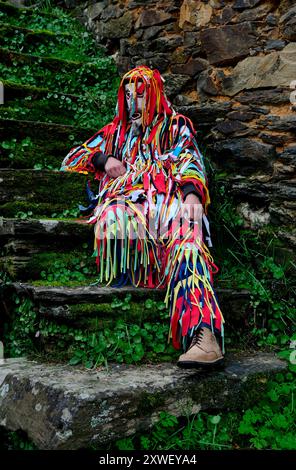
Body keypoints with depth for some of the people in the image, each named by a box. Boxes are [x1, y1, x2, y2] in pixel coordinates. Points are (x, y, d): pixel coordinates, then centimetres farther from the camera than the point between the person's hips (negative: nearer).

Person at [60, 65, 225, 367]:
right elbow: (72, 158, 32)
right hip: (126, 199, 3)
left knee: (185, 239, -38)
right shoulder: (116, 131, 33)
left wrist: (192, 194, -18)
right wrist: (103, 159, 10)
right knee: (114, 222, -39)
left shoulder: (176, 124, 24)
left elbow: (189, 160, 5)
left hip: (168, 198, -2)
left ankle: (205, 334, -55)